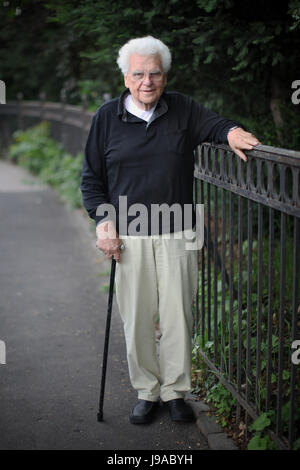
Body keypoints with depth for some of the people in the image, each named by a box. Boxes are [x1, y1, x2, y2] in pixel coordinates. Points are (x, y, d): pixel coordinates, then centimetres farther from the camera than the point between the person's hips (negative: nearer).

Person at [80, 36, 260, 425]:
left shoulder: (183, 110, 5)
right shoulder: (106, 118, 6)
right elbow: (91, 178, 10)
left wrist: (231, 132, -19)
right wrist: (103, 222, -2)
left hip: (176, 236, 0)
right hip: (128, 237, 0)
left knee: (178, 317, 3)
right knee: (137, 320, 4)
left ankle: (175, 392, 20)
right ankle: (146, 392, 22)